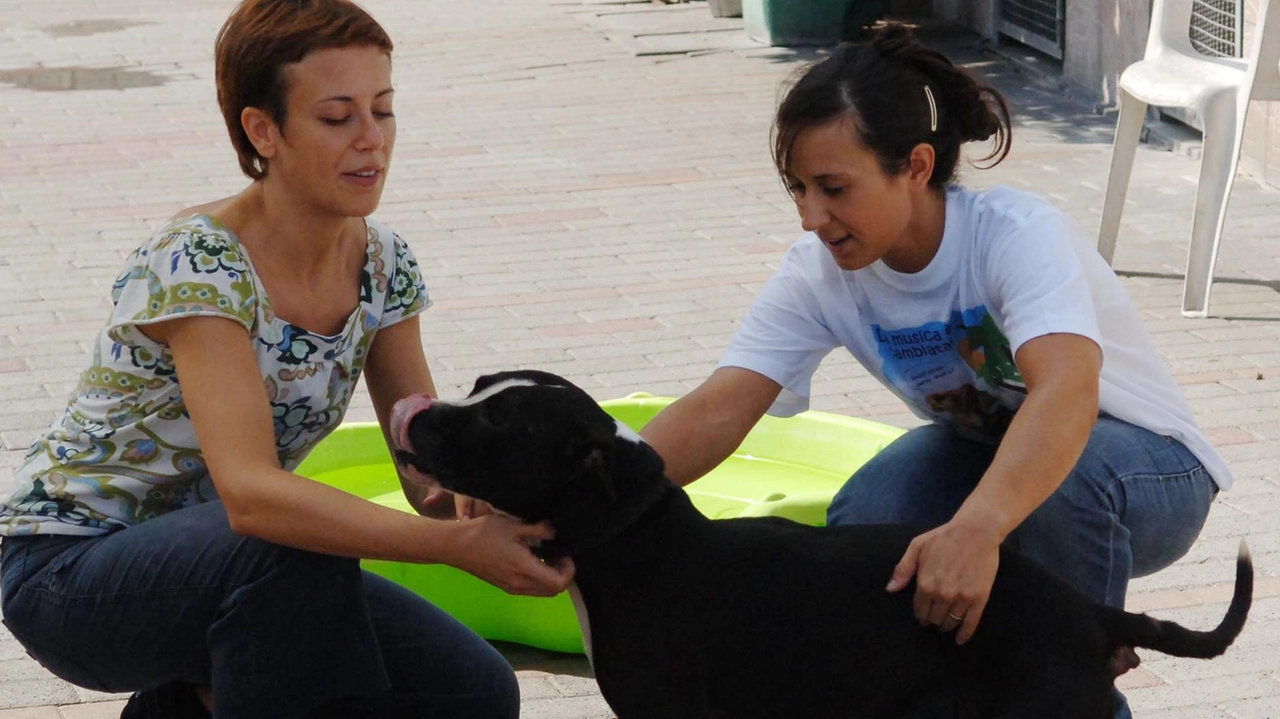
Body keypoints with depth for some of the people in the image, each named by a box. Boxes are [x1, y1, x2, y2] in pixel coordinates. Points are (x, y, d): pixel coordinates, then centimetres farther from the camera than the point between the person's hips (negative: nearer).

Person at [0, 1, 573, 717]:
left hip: (222, 565, 7)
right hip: (69, 569, -7)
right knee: (299, 545, -37)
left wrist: (513, 516, -27)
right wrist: (459, 543, -47)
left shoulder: (382, 263, -3)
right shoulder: (196, 266, -26)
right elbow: (250, 493, -40)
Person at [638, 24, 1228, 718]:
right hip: (983, 450, 4)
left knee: (1067, 479, -39)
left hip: (1149, 463, -4)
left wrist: (975, 529, -67)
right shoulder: (819, 274, -16)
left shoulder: (1017, 233, -32)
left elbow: (1066, 394, -49)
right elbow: (715, 413, -24)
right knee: (862, 521, -26)